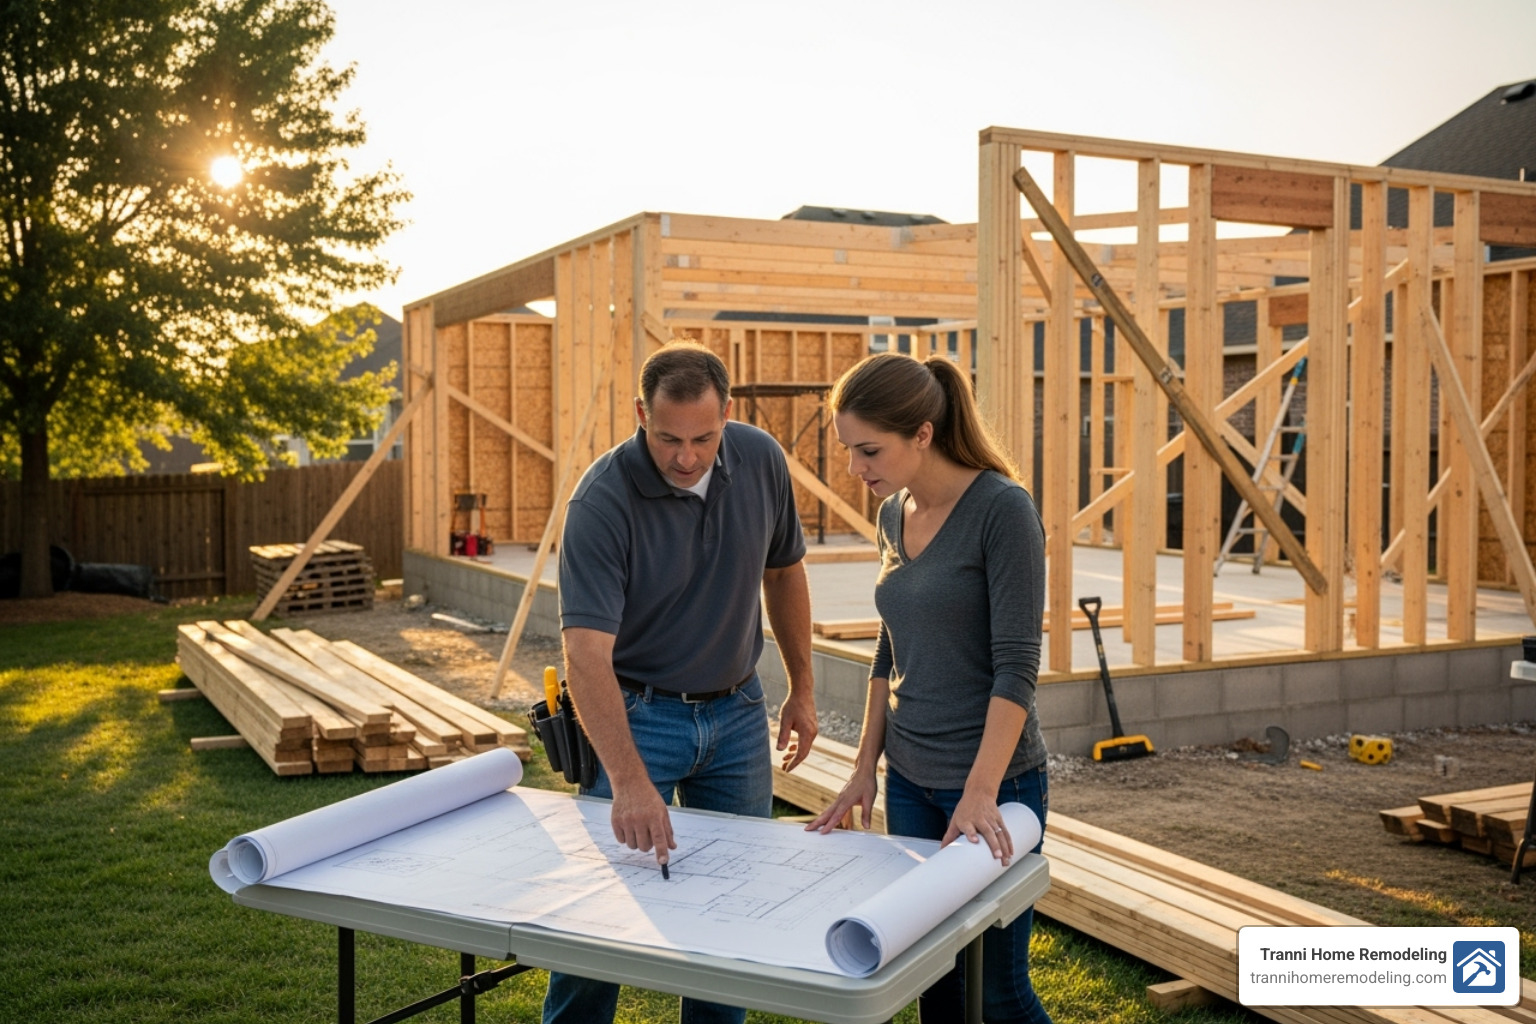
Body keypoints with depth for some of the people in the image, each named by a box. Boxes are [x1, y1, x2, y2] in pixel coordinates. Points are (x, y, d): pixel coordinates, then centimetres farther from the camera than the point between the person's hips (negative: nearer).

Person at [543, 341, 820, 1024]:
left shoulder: (761, 461, -9)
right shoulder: (602, 501, -24)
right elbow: (588, 652, -32)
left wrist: (802, 688, 11)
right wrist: (629, 781, -43)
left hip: (737, 712, 4)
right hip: (638, 712, -4)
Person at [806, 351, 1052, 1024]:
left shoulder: (1002, 509, -15)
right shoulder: (894, 514, 7)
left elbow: (1016, 664, -19)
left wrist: (980, 793, -24)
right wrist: (864, 769, 13)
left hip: (992, 778, -7)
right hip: (910, 779, 7)